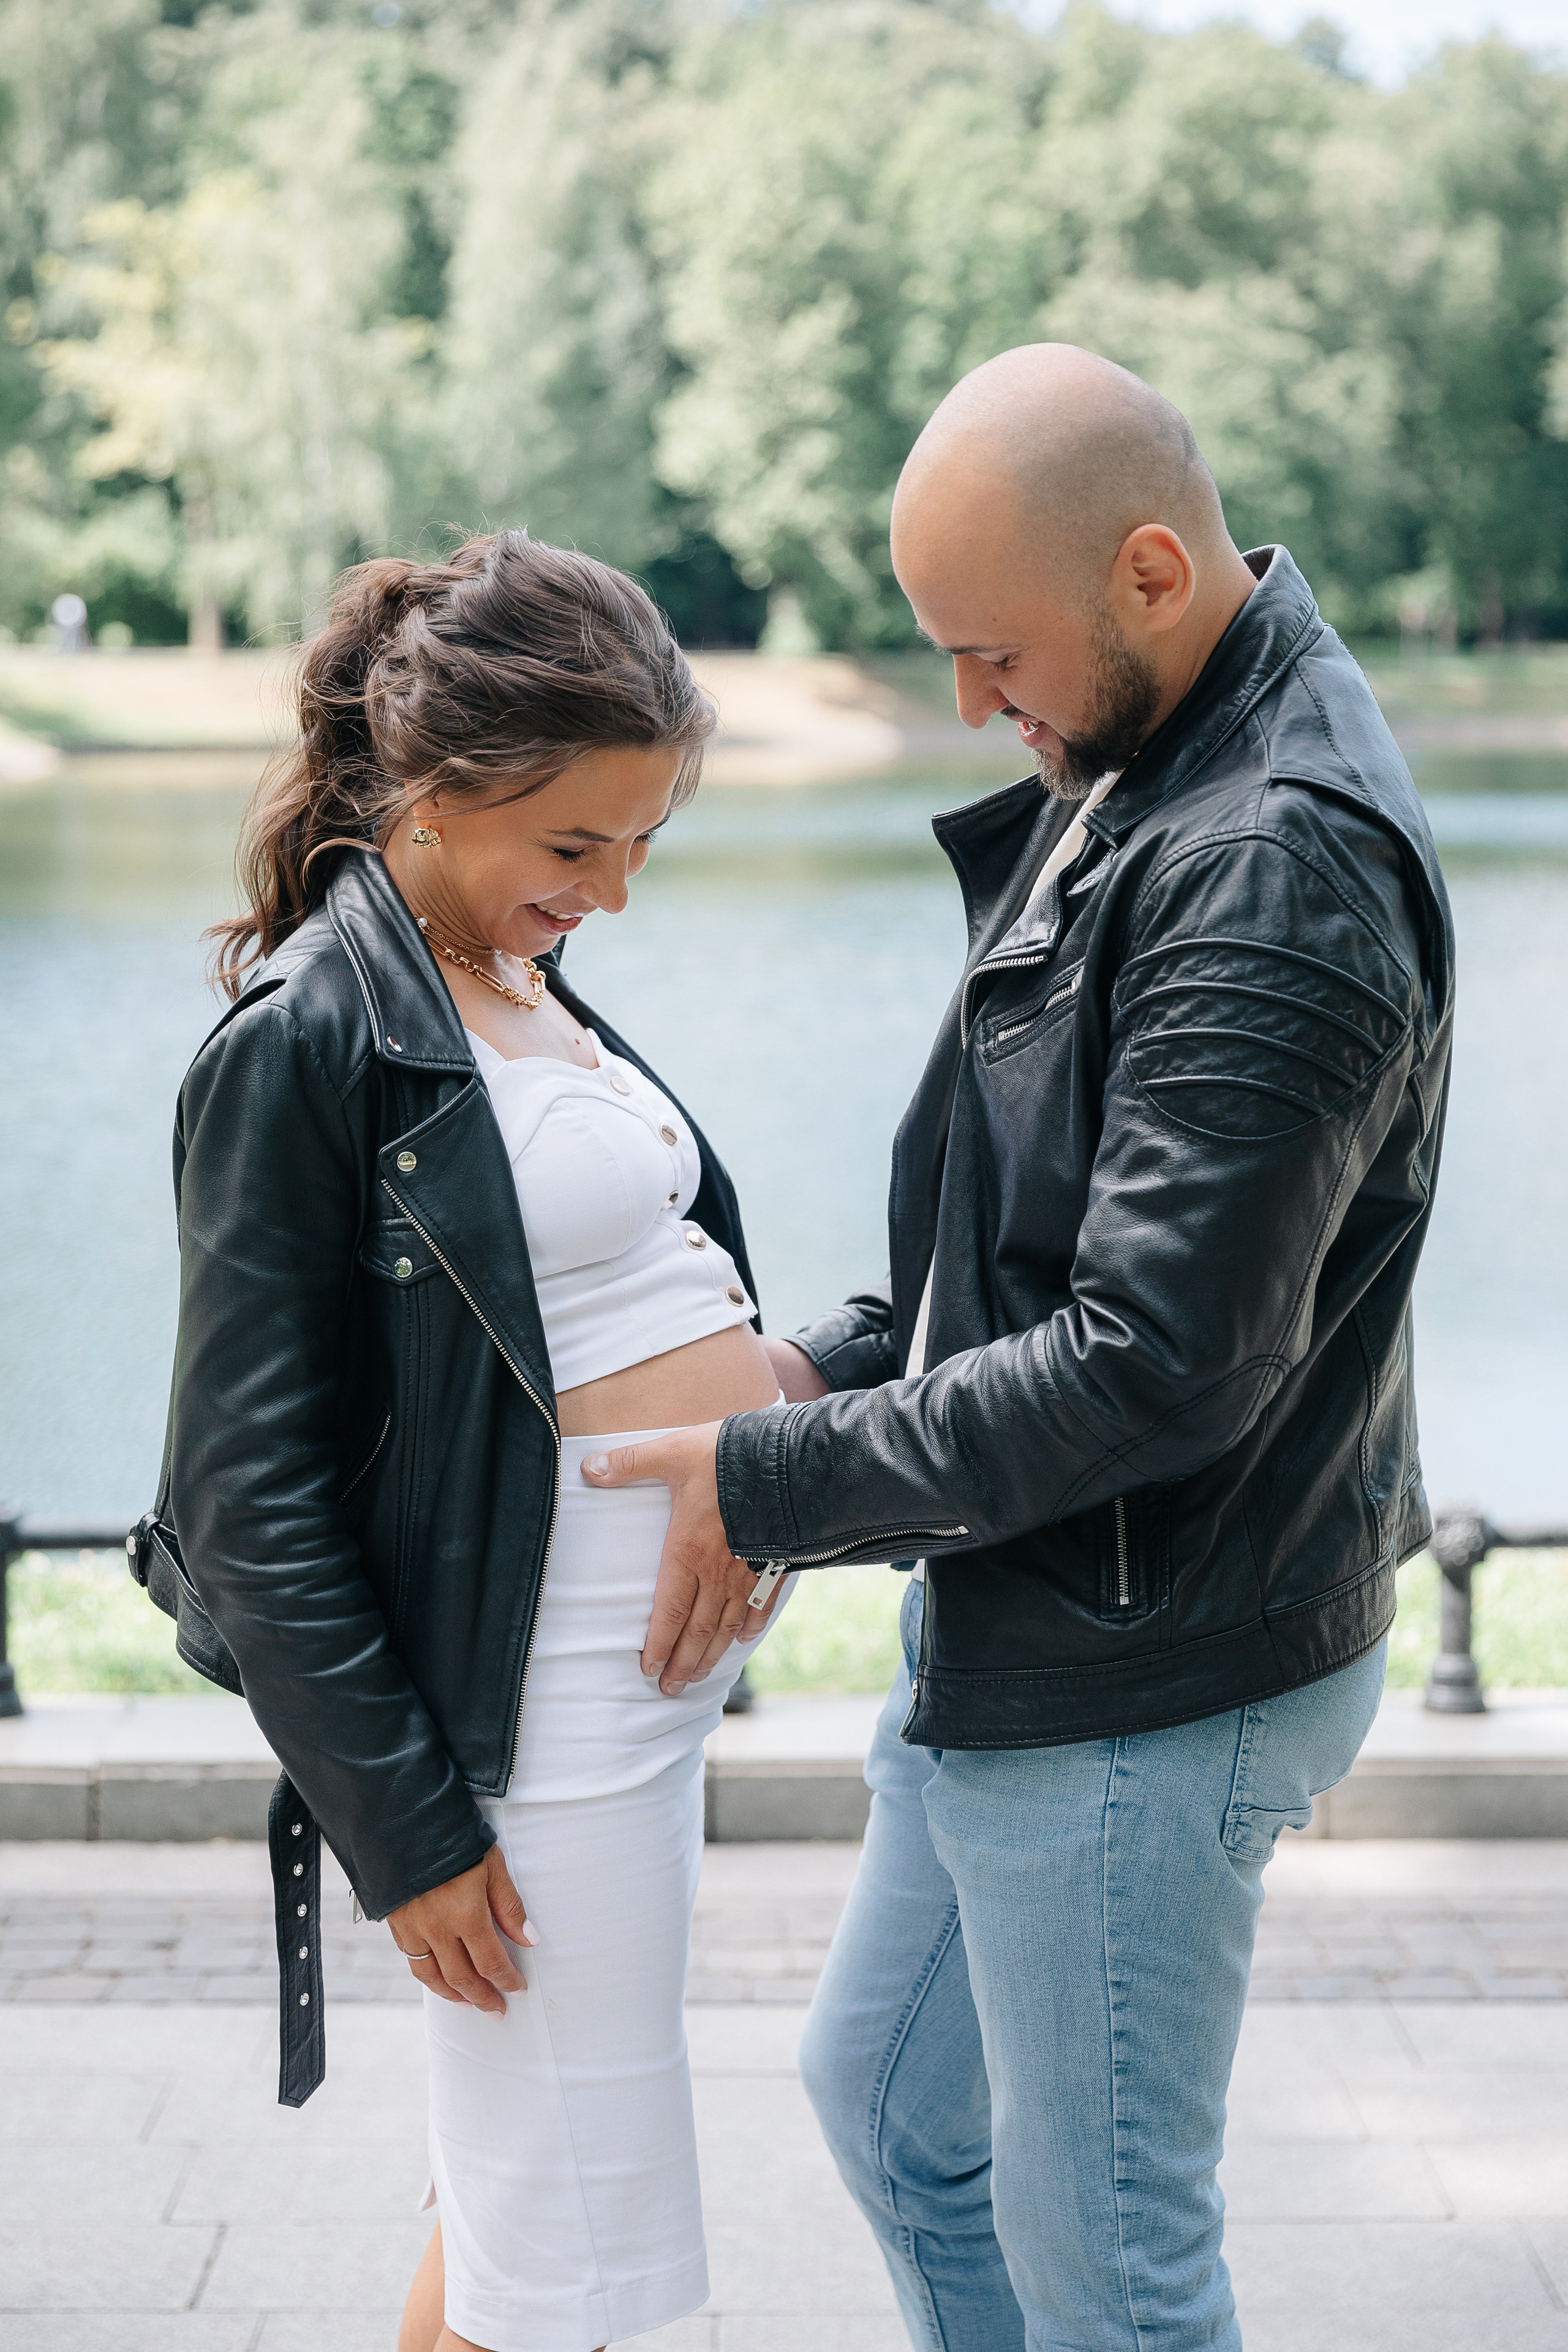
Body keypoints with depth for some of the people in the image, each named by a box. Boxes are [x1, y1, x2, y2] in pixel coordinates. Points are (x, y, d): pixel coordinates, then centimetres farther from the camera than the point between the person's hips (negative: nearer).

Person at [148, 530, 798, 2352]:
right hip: (547, 1695, -8)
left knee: (515, 2201, 22)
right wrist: (405, 1829, -16)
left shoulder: (526, 987, 11)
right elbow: (251, 1499, -16)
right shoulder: (303, 1046, -15)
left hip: (677, 1643, 9)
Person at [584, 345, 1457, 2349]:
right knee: (885, 2100, 24)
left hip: (1145, 1692, -10)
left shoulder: (1276, 875, -25)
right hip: (1015, 1630, 10)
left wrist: (771, 1487, -20)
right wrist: (838, 1361, 2)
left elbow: (1157, 1362, -29)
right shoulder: (1128, 769, 7)